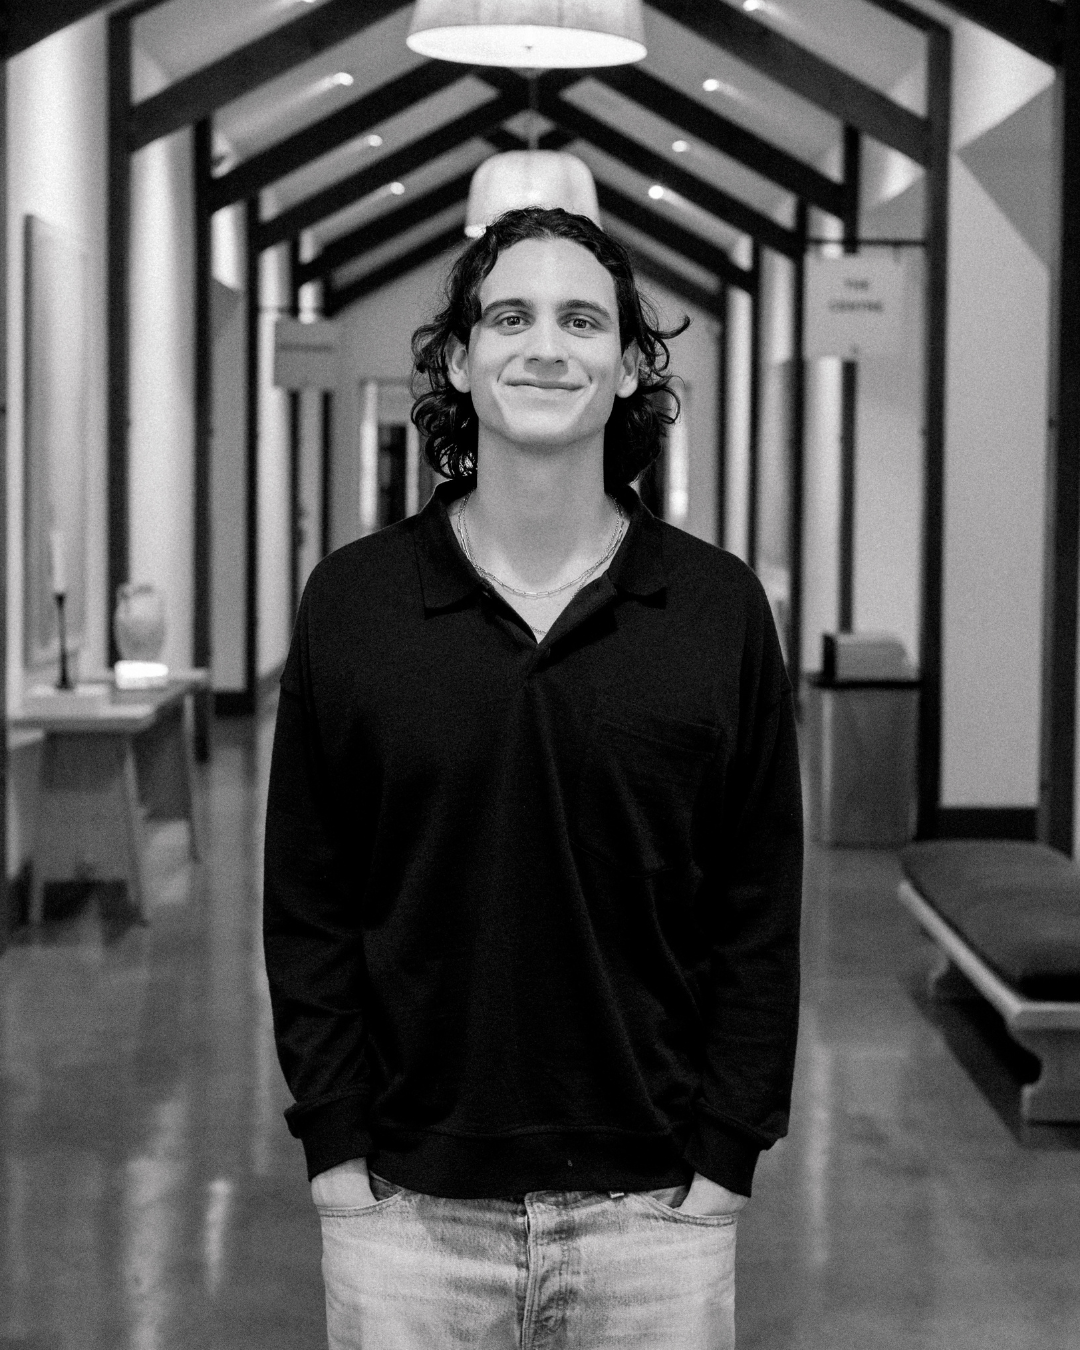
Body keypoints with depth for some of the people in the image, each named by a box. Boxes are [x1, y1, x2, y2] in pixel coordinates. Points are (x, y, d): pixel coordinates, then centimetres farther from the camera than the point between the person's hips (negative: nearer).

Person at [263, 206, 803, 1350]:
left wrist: (724, 1156, -4)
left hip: (652, 1205, 0)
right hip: (406, 1207, 0)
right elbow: (306, 906, 2)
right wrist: (336, 1147, -4)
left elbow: (758, 917, 1)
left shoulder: (719, 609, 0)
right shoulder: (352, 601, 0)